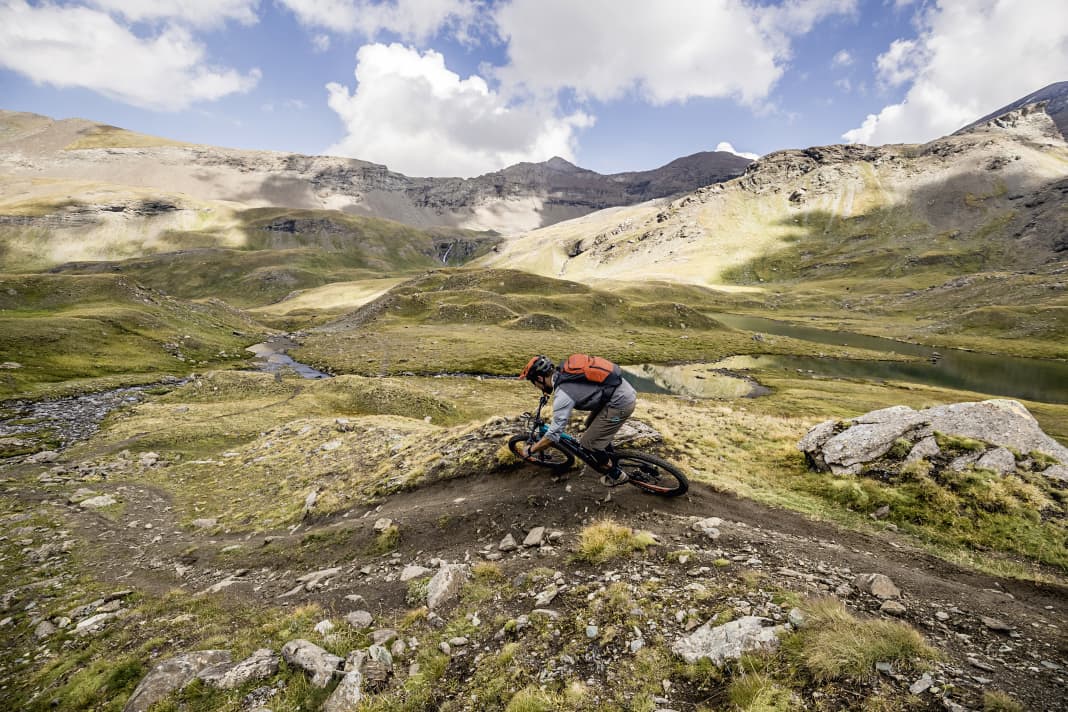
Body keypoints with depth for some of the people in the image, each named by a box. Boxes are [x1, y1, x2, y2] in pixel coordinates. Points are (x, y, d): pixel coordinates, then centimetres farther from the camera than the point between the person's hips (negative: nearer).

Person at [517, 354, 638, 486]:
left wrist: (529, 451, -2)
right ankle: (605, 461, 42)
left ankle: (616, 475, 21)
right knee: (592, 425, 26)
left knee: (588, 443, 3)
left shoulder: (563, 395, -19)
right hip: (625, 390, 9)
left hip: (621, 402, -9)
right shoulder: (563, 370, 5)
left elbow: (553, 434, -16)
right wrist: (548, 391, 41)